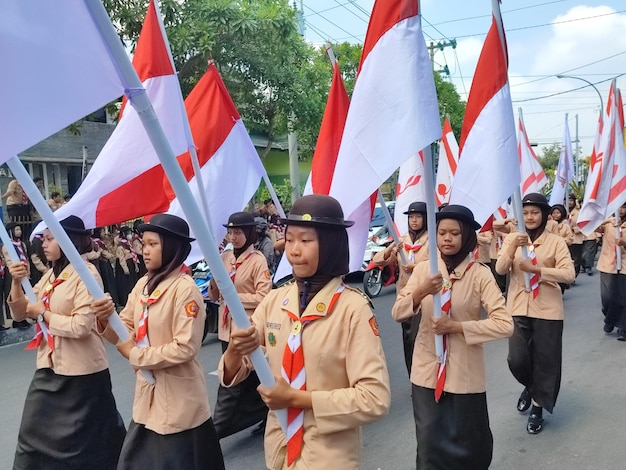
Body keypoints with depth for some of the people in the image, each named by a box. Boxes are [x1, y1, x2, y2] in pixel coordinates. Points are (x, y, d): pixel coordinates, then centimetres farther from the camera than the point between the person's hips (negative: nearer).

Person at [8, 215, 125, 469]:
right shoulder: (50, 275, 8)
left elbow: (81, 326, -24)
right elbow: (20, 313, 10)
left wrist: (43, 314, -14)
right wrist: (16, 282, -5)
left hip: (81, 372, -8)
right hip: (48, 367, 8)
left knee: (83, 440, 10)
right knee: (34, 435, 19)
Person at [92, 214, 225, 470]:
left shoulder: (185, 289, -19)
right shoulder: (143, 285, 4)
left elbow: (185, 348, -23)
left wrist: (136, 355, -16)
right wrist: (106, 319, -16)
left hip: (177, 397, -8)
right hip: (147, 391, 8)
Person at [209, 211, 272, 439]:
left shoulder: (258, 260, -10)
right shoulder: (225, 257, 8)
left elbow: (263, 297, -17)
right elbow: (213, 295, 9)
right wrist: (215, 278, -11)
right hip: (227, 327, 7)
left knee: (231, 383, -2)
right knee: (250, 380, 17)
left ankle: (215, 430, 6)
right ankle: (265, 414, 35)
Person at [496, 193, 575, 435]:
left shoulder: (556, 241, -4)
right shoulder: (512, 238, 2)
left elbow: (569, 274, -14)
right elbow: (500, 269, -9)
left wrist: (537, 269, -26)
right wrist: (513, 247, -25)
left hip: (547, 310, -1)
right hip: (518, 308, 1)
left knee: (545, 361, 7)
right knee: (517, 360, 0)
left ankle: (537, 407, 28)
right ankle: (530, 386, 35)